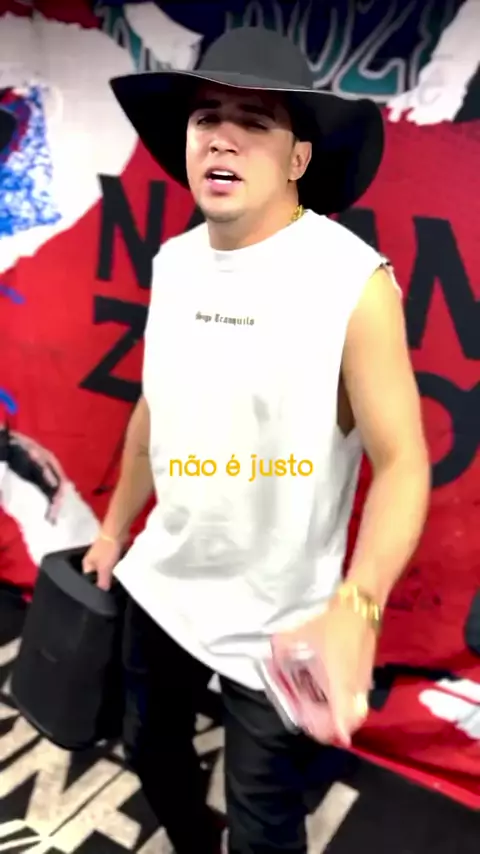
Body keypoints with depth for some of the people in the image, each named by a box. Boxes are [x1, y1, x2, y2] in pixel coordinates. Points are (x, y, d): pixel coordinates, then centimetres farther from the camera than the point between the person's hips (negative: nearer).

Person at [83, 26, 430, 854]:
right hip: (161, 584, 7)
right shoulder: (172, 263, 0)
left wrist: (354, 610, -36)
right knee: (155, 755, 28)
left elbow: (402, 458, -20)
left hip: (274, 620, -6)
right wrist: (115, 529, 18)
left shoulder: (354, 281, -20)